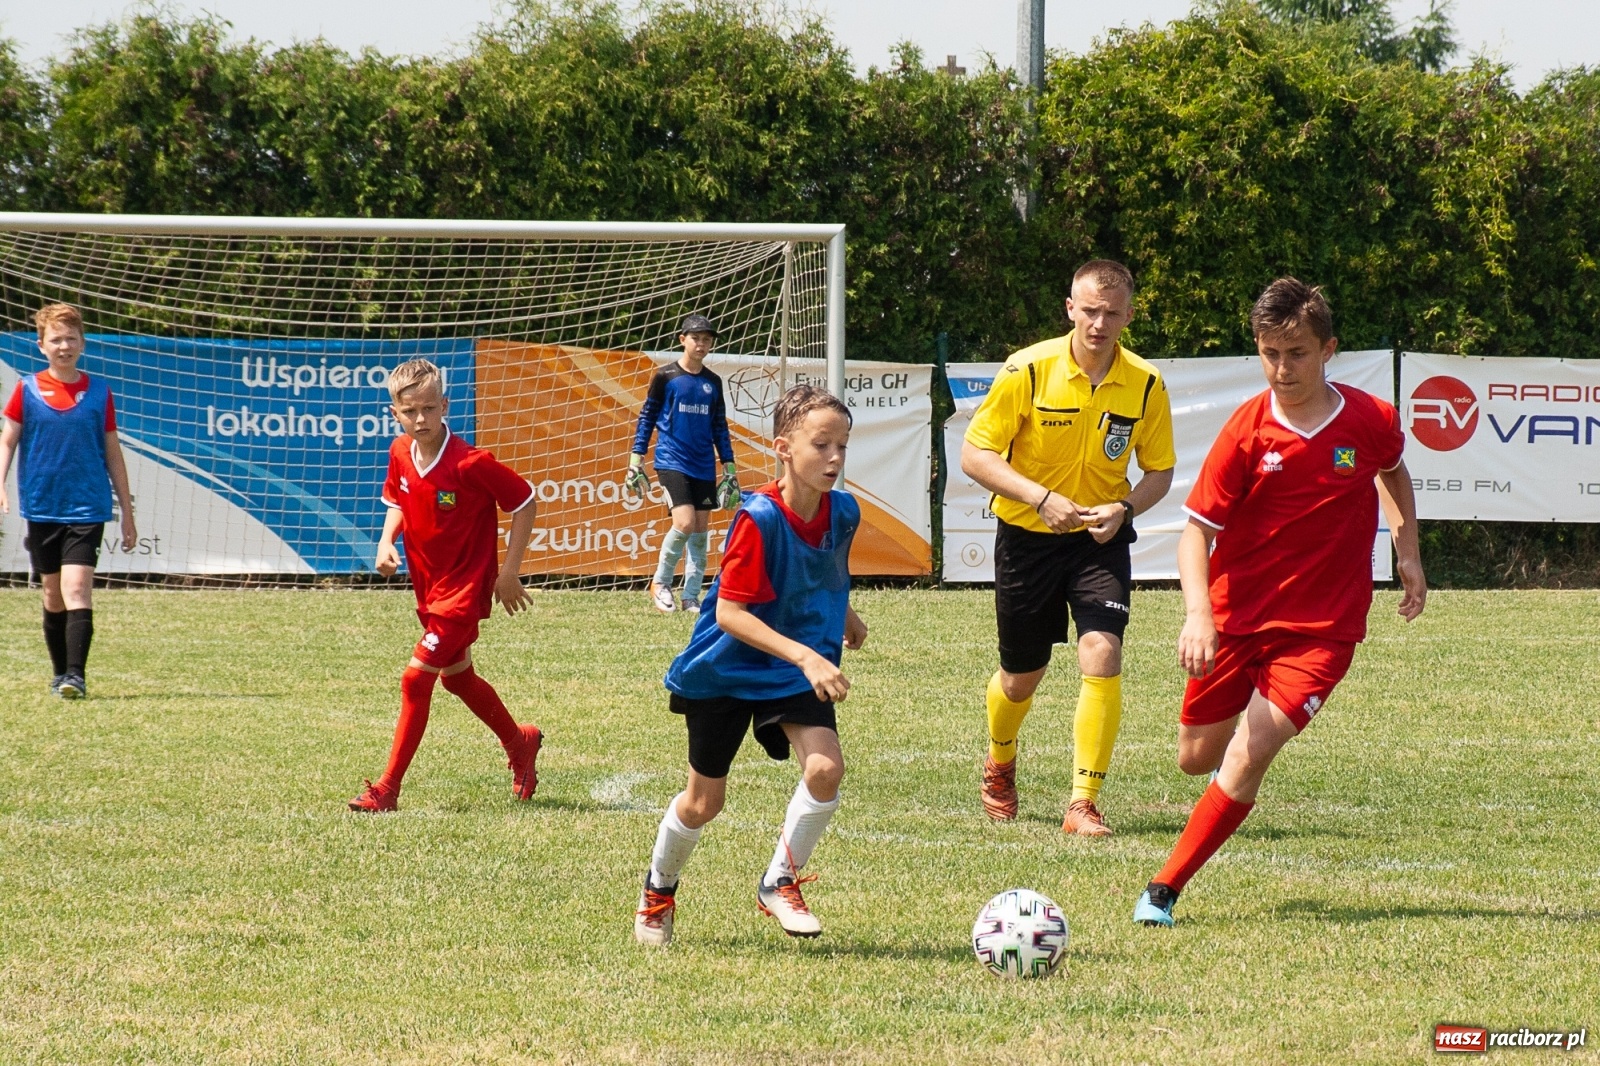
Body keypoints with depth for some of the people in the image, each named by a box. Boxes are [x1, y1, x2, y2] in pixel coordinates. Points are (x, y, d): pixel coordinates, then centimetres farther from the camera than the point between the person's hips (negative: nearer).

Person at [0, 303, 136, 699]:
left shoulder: (98, 392, 3)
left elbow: (113, 454, 9)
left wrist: (127, 512, 10)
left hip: (87, 508, -2)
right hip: (41, 509, 2)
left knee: (76, 589, -15)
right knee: (53, 596, 10)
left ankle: (76, 675, -19)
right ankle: (60, 674, 22)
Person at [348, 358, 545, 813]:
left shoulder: (470, 463, -24)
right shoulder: (401, 454, -4)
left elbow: (524, 501, -14)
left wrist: (509, 571, -14)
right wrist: (386, 541, -5)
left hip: (465, 586, -8)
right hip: (429, 585, 8)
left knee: (416, 678, -14)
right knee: (457, 677, 22)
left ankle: (387, 789, -9)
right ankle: (521, 744, 46)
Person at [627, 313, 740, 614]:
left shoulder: (713, 382, 10)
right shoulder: (665, 377, -2)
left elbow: (720, 428, 15)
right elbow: (647, 417, 2)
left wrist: (730, 471, 12)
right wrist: (635, 462, -3)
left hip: (704, 468, 5)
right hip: (672, 462, -5)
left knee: (701, 531, 3)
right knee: (685, 523, -18)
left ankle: (691, 597, 10)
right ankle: (660, 583, 1)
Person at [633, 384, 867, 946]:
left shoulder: (843, 513, -9)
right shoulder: (759, 519, -28)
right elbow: (729, 613, -30)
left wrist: (845, 616, 30)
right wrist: (806, 656, -37)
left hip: (797, 673, 4)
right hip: (725, 671, -4)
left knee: (825, 766, -20)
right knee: (704, 802, 8)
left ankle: (780, 883, 2)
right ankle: (658, 889, 38)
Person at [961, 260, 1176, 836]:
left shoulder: (1146, 384, -9)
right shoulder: (1029, 370, -15)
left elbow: (1159, 470, 3)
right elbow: (974, 454, -12)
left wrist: (1123, 509, -18)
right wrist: (1042, 498, -25)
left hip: (1100, 538, 1)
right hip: (1027, 535, -1)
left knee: (1102, 655, -20)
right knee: (1021, 677, 12)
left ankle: (1083, 805, -14)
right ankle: (999, 767, 46)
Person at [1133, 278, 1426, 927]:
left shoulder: (1372, 421, -6)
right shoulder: (1247, 430, -11)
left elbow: (1392, 471, 20)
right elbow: (1196, 530, -11)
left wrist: (1407, 551, 9)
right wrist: (1198, 614, -27)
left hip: (1321, 627, -1)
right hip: (1236, 617, 2)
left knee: (1247, 757, -19)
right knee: (1197, 757, 14)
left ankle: (1164, 890, -8)